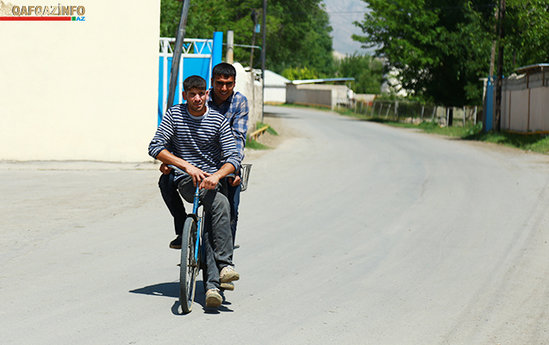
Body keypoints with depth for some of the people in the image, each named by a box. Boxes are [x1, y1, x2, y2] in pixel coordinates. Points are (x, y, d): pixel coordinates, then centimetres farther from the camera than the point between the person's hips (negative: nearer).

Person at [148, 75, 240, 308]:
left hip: (213, 178, 2)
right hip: (186, 181, -2)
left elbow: (233, 157, -6)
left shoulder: (218, 121, 1)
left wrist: (216, 176, -28)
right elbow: (155, 148, -6)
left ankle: (212, 284, -25)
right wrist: (187, 166, -17)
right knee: (221, 203, -30)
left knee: (207, 223, -23)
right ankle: (225, 265, -32)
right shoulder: (174, 115, 1)